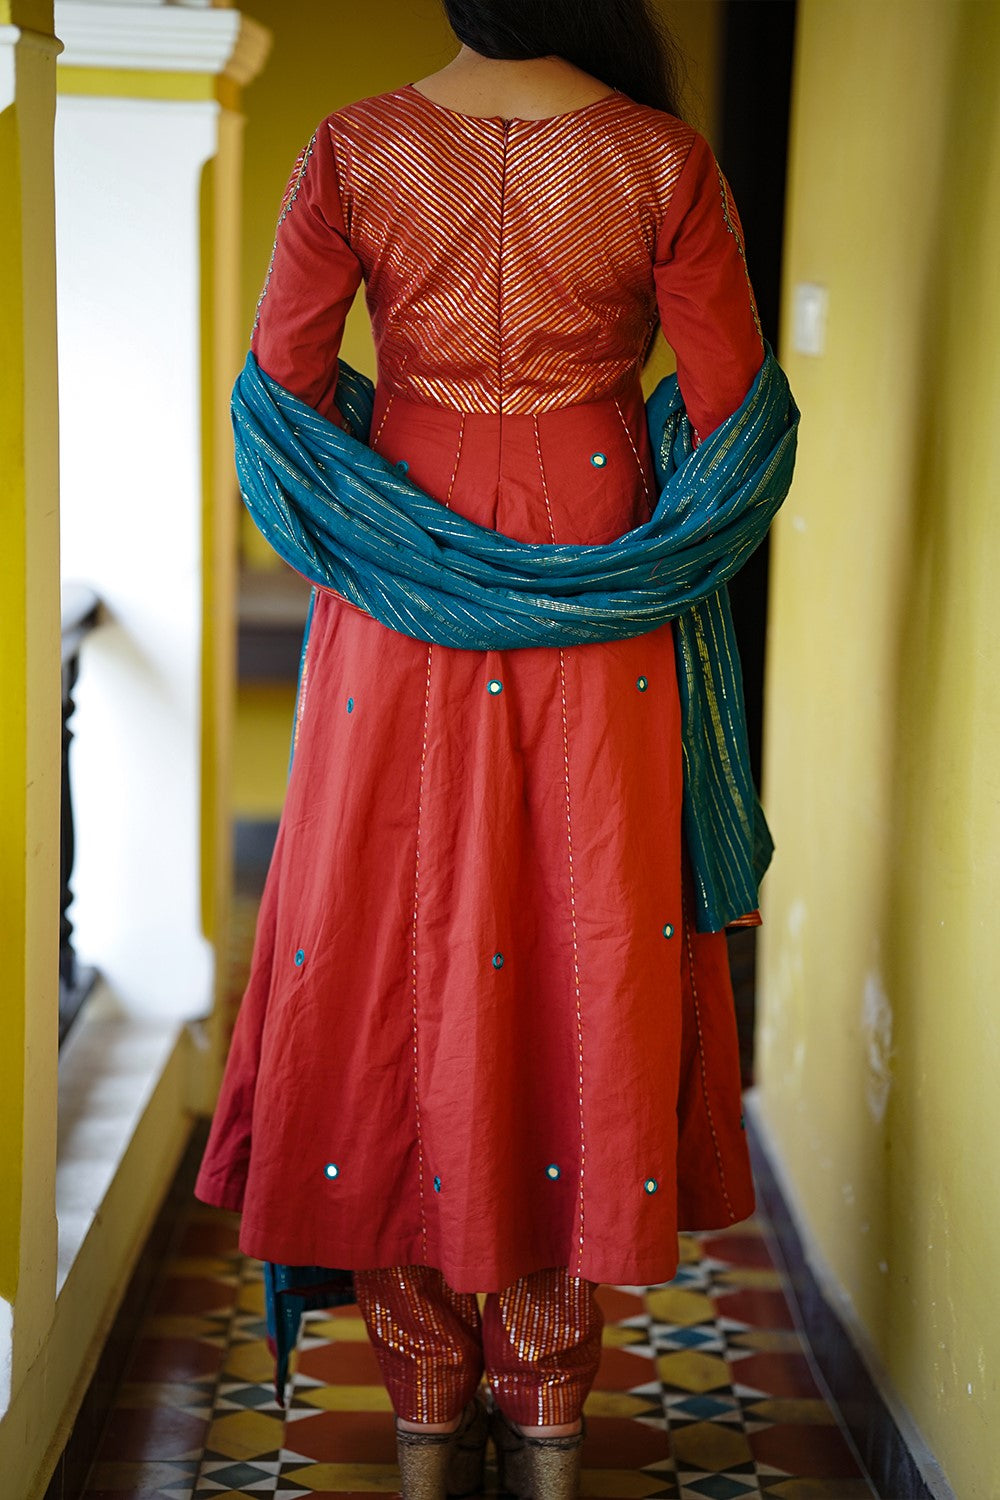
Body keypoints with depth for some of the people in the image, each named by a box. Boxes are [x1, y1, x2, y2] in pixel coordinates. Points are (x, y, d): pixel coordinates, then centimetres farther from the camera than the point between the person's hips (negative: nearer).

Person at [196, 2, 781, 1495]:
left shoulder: (353, 151, -7)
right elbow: (732, 413, -4)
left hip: (398, 614, 1)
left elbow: (282, 386, -3)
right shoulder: (664, 160, -8)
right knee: (582, 951, 9)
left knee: (399, 945, 10)